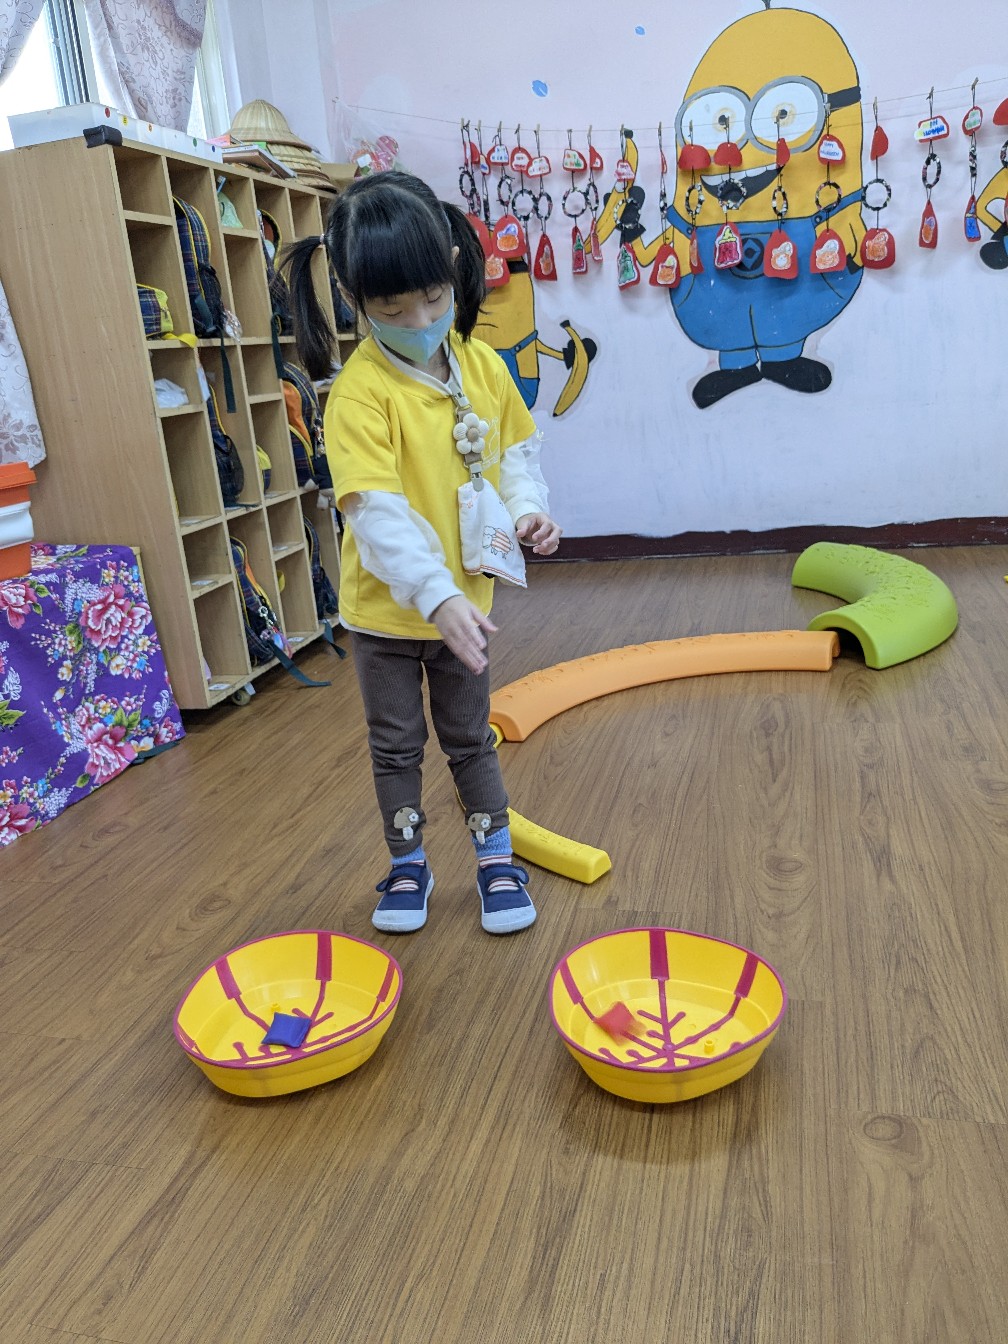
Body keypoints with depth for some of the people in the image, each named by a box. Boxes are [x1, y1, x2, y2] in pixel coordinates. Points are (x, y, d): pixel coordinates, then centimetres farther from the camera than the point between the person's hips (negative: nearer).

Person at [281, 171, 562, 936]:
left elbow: (515, 448, 9)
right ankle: (408, 862, 34)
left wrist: (529, 507, -9)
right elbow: (376, 511, -28)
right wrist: (437, 596, -37)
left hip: (466, 597, 3)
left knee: (470, 736, 18)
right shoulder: (361, 391, -21)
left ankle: (496, 855, 34)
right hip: (387, 606, -3)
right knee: (396, 743, 15)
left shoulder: (482, 365, -5)